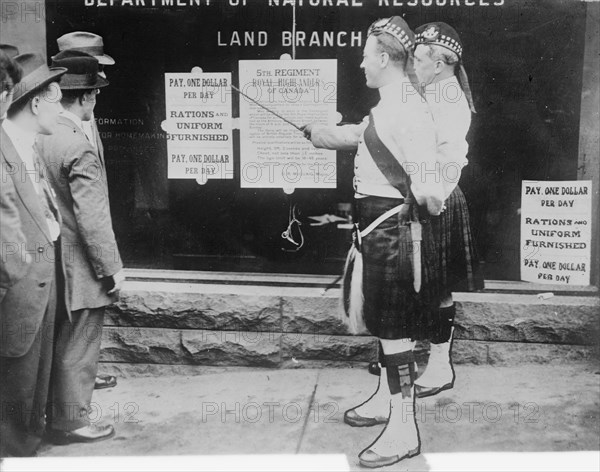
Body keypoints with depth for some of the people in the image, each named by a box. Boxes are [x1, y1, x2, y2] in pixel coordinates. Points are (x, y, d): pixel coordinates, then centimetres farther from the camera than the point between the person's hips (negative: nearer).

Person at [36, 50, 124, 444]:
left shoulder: (39, 138, 2)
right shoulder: (79, 149, -22)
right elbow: (93, 219, -23)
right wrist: (113, 268, -13)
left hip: (52, 263, 8)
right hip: (80, 268, -8)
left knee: (59, 344, 20)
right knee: (78, 349, 7)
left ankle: (56, 412, 35)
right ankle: (72, 422, 20)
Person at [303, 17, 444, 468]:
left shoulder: (408, 109, -19)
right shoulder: (386, 108, 12)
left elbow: (427, 186, -25)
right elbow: (351, 135, 31)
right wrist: (312, 131, 38)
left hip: (395, 228, -10)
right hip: (379, 227, 10)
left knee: (395, 327, -3)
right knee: (385, 322, 21)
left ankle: (403, 431, 8)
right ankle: (387, 399, 38)